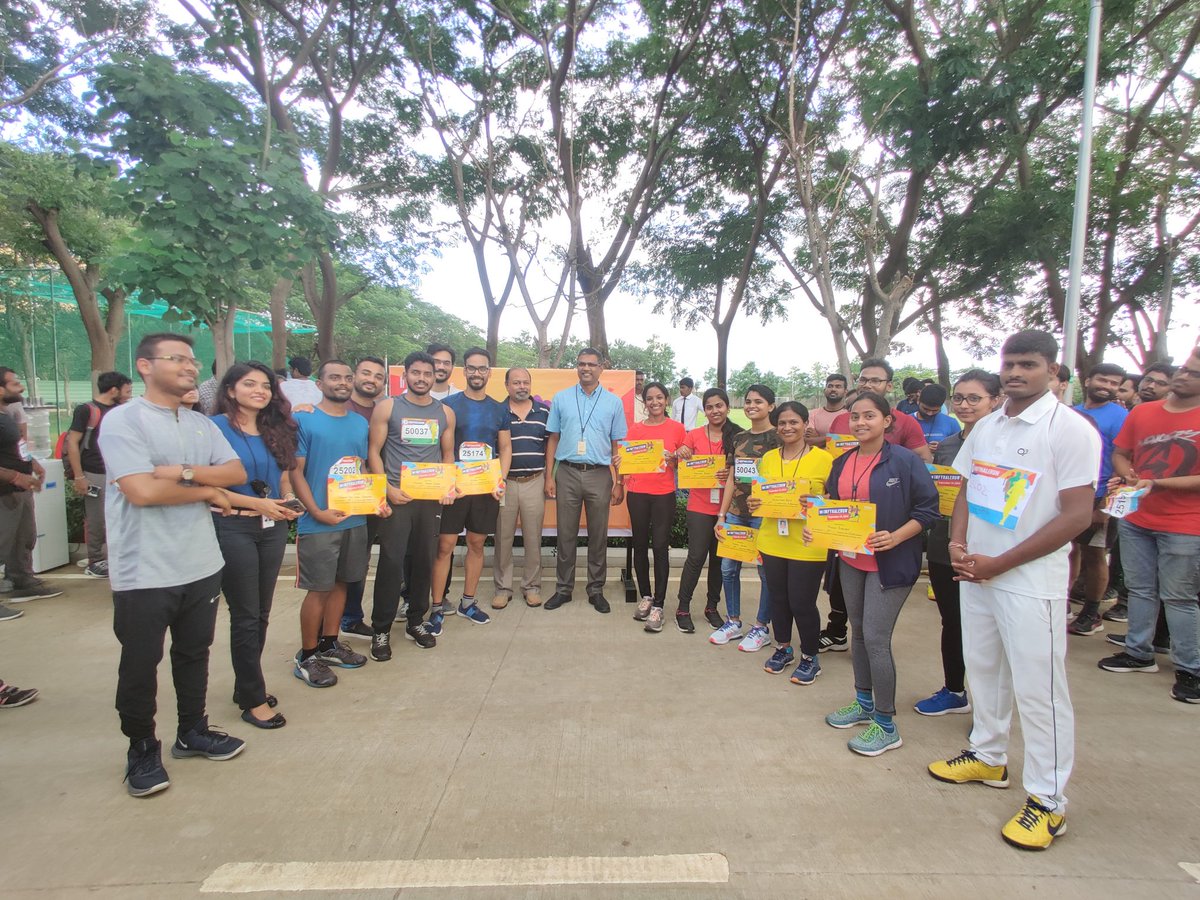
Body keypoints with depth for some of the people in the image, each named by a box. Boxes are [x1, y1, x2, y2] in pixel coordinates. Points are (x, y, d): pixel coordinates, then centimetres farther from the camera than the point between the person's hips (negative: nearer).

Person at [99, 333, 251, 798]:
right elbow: (142, 490, -23)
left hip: (201, 565, 6)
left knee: (194, 653, 19)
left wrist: (185, 471, -17)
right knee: (140, 665, 10)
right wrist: (207, 490, -9)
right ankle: (142, 750, 29)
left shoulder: (201, 424, 9)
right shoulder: (123, 420, -12)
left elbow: (236, 472, -1)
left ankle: (193, 731, 37)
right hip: (144, 573, -6)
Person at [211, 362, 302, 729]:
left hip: (272, 527, 6)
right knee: (246, 616, 2)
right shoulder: (217, 426, -8)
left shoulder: (275, 430, 11)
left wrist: (288, 502, -3)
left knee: (261, 612, 13)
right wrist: (257, 504, -18)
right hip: (234, 527, -6)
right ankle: (253, 700, 14)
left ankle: (246, 685, 29)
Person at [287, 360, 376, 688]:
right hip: (318, 523, -6)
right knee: (318, 588, 1)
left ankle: (329, 644, 29)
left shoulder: (360, 423, 11)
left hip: (356, 519, 6)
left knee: (340, 582, 14)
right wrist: (317, 512, -18)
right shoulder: (305, 421, -7)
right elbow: (295, 472, -9)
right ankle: (307, 657, 16)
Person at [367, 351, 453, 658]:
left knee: (425, 560, 9)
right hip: (396, 495, -3)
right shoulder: (387, 407, 1)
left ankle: (416, 622, 25)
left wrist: (448, 487, -2)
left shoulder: (445, 413, 10)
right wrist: (388, 488, -12)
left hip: (431, 497, 3)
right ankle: (381, 629, 10)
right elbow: (374, 451, -1)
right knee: (391, 561, -4)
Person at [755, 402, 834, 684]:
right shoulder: (768, 458, 7)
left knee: (802, 602, 3)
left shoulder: (823, 458, -7)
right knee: (778, 599, 15)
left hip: (808, 545, -4)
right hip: (772, 542, 4)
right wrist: (753, 503, -5)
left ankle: (810, 658, 26)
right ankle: (783, 649, 37)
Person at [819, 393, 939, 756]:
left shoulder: (905, 461, -12)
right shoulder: (842, 463, 8)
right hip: (850, 560, 7)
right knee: (858, 632, 16)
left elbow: (928, 510, -12)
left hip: (888, 563, -6)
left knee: (875, 638, -6)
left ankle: (886, 725, 9)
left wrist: (895, 538, -24)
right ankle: (864, 703, 33)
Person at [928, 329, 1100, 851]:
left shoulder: (1070, 429, -12)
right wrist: (957, 543, -4)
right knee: (983, 669, 18)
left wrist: (999, 564, -16)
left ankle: (1047, 800, 17)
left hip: (1030, 579, -6)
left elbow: (1078, 515, -16)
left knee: (1038, 687, 2)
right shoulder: (985, 428, 8)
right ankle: (988, 757, 36)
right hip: (975, 571, 7)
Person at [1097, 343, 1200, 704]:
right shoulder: (1141, 412, 3)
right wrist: (1129, 477, -7)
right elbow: (1120, 454, 11)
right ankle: (1139, 653, 28)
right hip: (1135, 519, 4)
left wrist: (1157, 484, -20)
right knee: (1140, 590, 15)